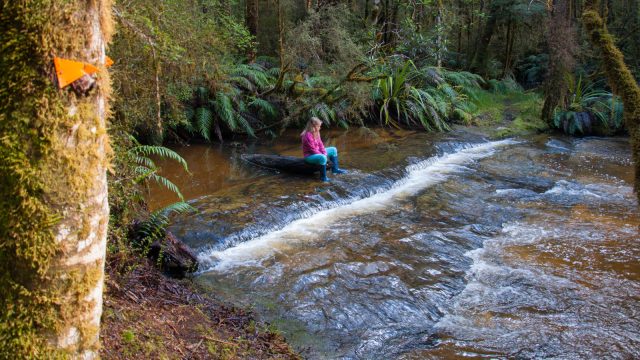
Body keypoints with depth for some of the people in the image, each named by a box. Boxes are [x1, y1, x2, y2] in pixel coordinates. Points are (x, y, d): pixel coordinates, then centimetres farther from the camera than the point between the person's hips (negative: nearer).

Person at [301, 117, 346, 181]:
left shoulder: (316, 133, 5)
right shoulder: (308, 136, -25)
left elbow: (320, 144, 7)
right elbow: (312, 149, -25)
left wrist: (325, 153, -8)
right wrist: (323, 155, -19)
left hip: (318, 152, 11)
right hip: (309, 155, -11)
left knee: (333, 150, 13)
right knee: (323, 158, -40)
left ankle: (335, 169, 18)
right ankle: (324, 177, -30)